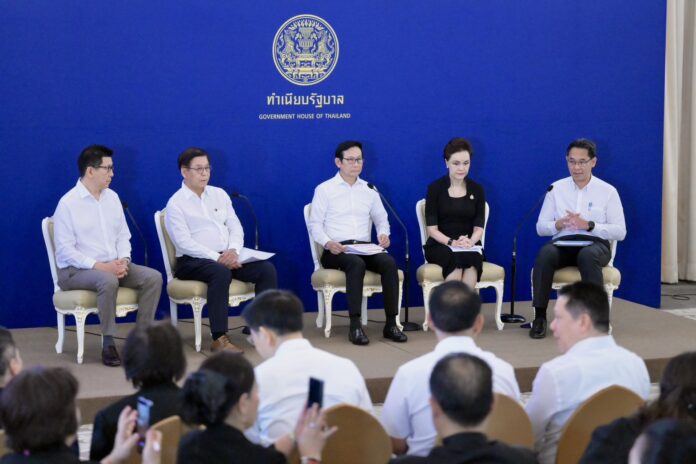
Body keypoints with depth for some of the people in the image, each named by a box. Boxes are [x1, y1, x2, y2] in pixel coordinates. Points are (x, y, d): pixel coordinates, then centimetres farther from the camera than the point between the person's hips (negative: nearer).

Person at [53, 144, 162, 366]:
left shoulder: (112, 197, 10)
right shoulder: (68, 203, -11)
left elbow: (123, 235, 13)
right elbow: (65, 250, -15)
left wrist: (123, 260, -8)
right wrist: (100, 266, -22)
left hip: (112, 266, 7)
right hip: (76, 270, -7)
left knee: (153, 277, -14)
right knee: (108, 280, -37)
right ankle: (108, 343, -27)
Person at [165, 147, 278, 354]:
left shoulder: (219, 194, 16)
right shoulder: (176, 203, -3)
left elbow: (236, 228, 11)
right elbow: (184, 242, -13)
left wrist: (233, 250, -11)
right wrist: (217, 258, -21)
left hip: (226, 257, 6)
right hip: (193, 261, -6)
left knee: (267, 268, -16)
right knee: (221, 272, -38)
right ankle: (219, 339, -37)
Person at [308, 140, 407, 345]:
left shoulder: (369, 190, 17)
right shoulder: (324, 189, 4)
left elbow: (381, 218, 21)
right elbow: (315, 225, 0)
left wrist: (383, 233, -2)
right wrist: (328, 243, -19)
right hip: (335, 250, -4)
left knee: (389, 262, -28)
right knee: (357, 263, -37)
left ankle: (391, 323, -27)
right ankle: (355, 326, -37)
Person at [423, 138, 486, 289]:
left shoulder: (477, 190, 9)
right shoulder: (435, 188, 3)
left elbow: (479, 228, 3)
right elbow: (432, 229, -3)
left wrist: (470, 241, -21)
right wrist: (451, 242, -22)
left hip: (469, 248, 2)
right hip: (440, 246, -1)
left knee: (470, 259, -35)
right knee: (457, 259, -36)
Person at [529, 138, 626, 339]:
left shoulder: (608, 191, 4)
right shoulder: (556, 188, 10)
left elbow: (620, 232, -1)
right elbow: (540, 227, 8)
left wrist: (589, 225, -16)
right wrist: (559, 224, -14)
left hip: (595, 245, -2)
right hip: (562, 245, 2)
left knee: (587, 256, -39)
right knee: (545, 253, -34)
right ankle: (539, 316, -29)